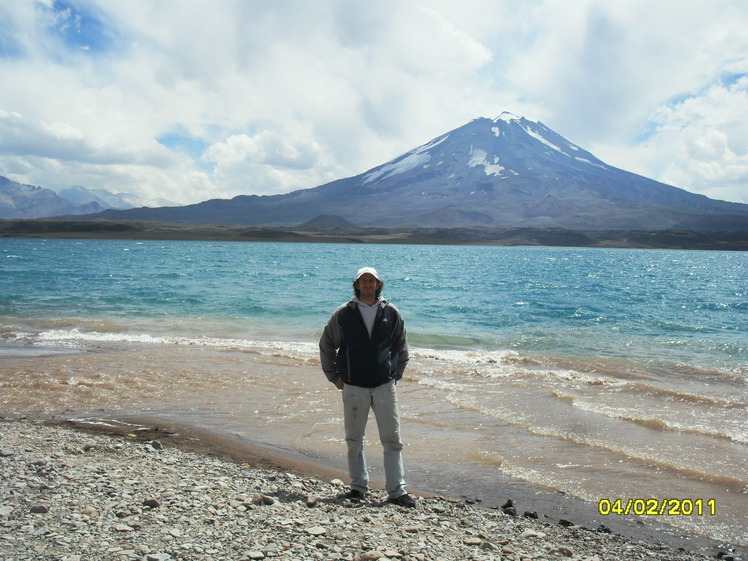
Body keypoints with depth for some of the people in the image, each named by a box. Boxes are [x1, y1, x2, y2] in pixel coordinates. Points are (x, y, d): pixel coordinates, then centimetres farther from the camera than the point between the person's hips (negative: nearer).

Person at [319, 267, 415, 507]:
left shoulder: (391, 313, 4)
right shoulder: (343, 315, 1)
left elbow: (401, 345, 19)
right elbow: (326, 346, 12)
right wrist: (334, 377, 10)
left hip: (385, 386, 1)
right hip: (354, 388, 0)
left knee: (392, 439, 0)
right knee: (355, 440, 8)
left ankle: (397, 490, 7)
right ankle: (358, 486, 22)